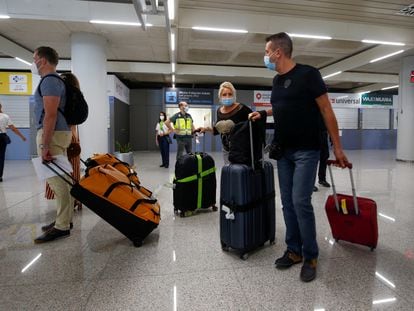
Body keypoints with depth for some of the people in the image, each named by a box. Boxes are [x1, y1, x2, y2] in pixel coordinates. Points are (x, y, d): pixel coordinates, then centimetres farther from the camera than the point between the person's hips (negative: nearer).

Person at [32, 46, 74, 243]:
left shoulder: (49, 81, -10)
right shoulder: (54, 80, 21)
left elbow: (50, 115, -20)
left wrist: (44, 144, -22)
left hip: (52, 134, -10)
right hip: (58, 132, 10)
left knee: (57, 180, -9)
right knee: (60, 179, 12)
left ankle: (62, 227, -4)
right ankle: (64, 219, 21)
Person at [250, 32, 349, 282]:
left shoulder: (308, 74, -8)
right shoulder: (277, 80, 11)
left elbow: (326, 110, -8)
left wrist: (337, 147, -9)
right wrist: (263, 114, 14)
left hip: (306, 151, -7)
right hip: (283, 151, 7)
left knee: (301, 202, -9)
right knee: (288, 203, 9)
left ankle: (311, 256, 9)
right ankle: (294, 251, 22)